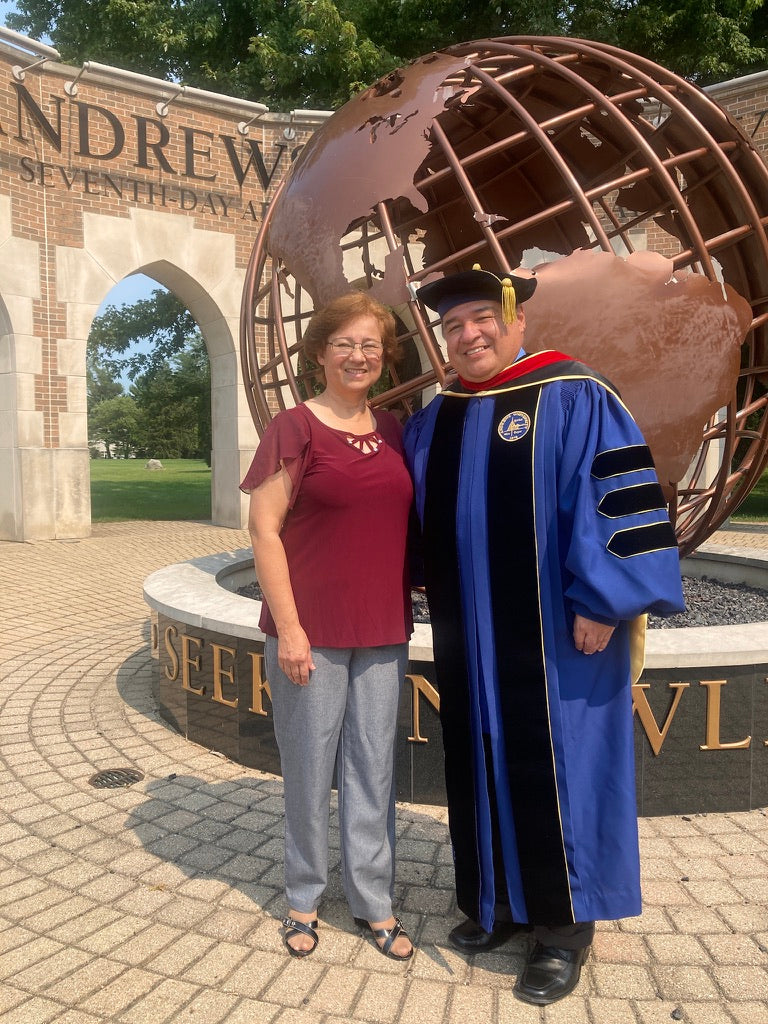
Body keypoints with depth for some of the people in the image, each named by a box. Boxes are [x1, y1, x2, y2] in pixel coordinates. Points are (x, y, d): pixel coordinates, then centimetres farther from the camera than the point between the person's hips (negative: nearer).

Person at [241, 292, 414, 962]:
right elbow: (264, 530, -10)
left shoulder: (393, 432, 9)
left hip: (384, 631, 4)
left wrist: (421, 597, 11)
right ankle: (304, 897, 31)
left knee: (374, 766, 12)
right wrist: (288, 627, -14)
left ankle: (373, 899, 29)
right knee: (310, 767, 9)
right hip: (312, 632, -4)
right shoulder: (294, 428, -6)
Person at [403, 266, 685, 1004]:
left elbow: (618, 495, -14)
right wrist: (429, 595, 14)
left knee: (554, 769, 4)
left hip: (553, 632, -6)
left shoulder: (573, 397, -9)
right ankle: (499, 900, 32)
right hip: (472, 636, 6)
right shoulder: (436, 419, 10)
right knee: (483, 766, 14)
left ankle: (564, 922, 22)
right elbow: (415, 511, 20)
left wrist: (603, 600, -19)